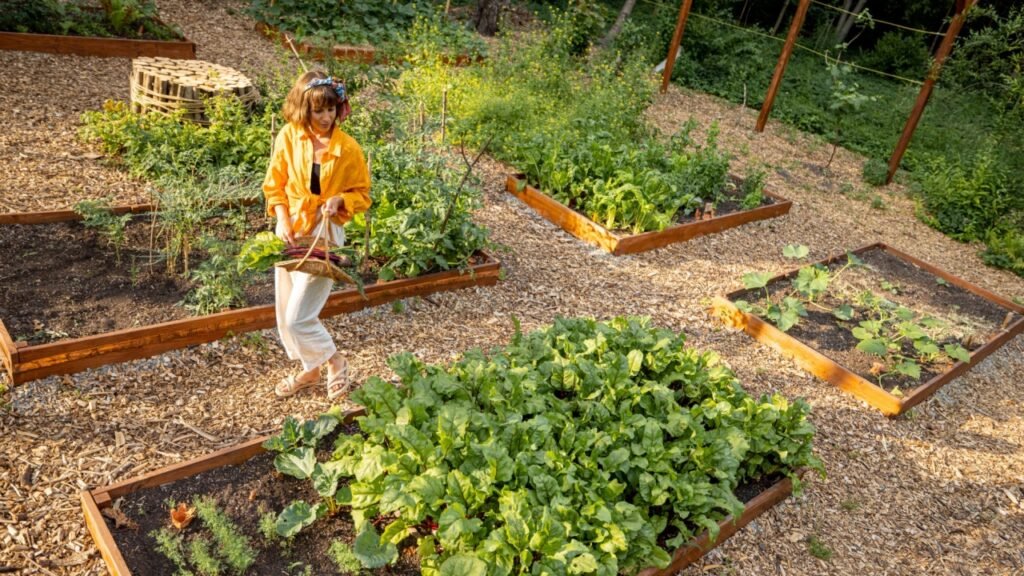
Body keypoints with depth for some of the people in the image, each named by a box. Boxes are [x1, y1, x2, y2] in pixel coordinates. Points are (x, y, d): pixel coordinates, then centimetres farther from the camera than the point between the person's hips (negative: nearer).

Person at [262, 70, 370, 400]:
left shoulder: (348, 149, -12)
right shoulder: (288, 137, -6)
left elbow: (362, 194, 0)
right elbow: (274, 185, 3)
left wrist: (339, 199, -21)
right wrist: (283, 220, -12)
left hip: (324, 235, -4)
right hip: (289, 232, 4)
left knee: (298, 317, -9)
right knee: (285, 315, 12)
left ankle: (335, 362, 17)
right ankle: (309, 369, 34)